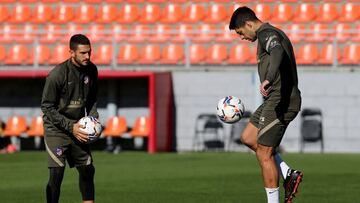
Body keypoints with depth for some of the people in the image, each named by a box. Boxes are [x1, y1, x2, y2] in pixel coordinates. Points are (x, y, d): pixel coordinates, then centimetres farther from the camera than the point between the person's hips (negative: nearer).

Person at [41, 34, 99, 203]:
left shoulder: (91, 70, 0)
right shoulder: (57, 74, -19)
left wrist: (93, 119, -3)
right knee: (56, 173, -12)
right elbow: (47, 107, -15)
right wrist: (70, 126, -20)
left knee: (87, 170, 9)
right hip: (56, 129, -6)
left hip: (77, 128, 6)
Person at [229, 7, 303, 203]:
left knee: (264, 154, -5)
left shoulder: (266, 34, -13)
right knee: (247, 137, 17)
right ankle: (289, 174, 11)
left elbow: (277, 52, -36)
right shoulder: (274, 33, 19)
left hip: (279, 102, -10)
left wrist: (268, 79, -52)